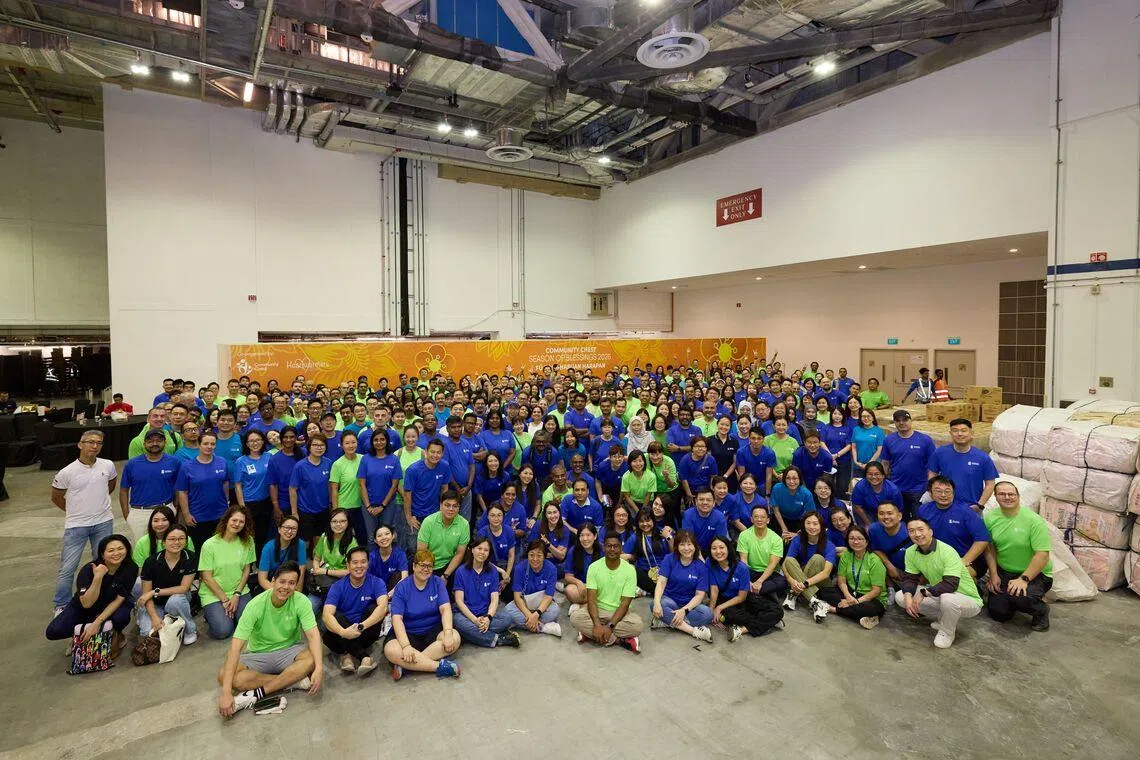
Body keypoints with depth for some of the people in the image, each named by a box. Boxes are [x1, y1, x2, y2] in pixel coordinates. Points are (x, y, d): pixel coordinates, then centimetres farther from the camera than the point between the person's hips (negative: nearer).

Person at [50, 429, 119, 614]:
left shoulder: (108, 466, -6)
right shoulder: (67, 472, -12)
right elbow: (56, 497, 3)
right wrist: (74, 511, 8)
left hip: (104, 523, 3)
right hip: (76, 525, -2)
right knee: (67, 568, 2)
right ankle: (61, 605, 21)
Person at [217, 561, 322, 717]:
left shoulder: (301, 601, -19)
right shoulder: (256, 605, -21)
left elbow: (313, 635, -25)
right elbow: (236, 646, -26)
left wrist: (319, 668, -42)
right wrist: (226, 692, -35)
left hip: (289, 651, 0)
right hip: (258, 655, 1)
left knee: (313, 658, -31)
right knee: (223, 676, -27)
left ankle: (256, 694, -23)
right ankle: (294, 681, -23)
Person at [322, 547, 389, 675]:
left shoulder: (376, 583, -10)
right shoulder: (338, 587, -8)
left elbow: (383, 607, -28)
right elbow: (326, 615, -23)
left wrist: (361, 626, -42)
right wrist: (343, 632, -42)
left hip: (367, 632, 0)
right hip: (343, 631, 0)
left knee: (374, 609, -26)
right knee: (337, 616, -29)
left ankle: (348, 653, -21)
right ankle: (365, 655, -27)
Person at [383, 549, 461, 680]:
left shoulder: (437, 582, 0)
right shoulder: (401, 587, -6)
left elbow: (445, 609, -10)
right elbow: (397, 618, -16)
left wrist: (448, 633, -29)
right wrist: (406, 646, -31)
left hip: (433, 630, 2)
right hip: (408, 633, -2)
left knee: (455, 638, -27)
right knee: (391, 651, -32)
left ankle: (405, 665, -26)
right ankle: (441, 666, -28)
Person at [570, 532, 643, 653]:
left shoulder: (629, 570, -11)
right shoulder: (594, 567, -8)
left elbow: (625, 603, -14)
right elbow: (591, 598, -14)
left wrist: (610, 626, -25)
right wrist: (597, 624, -29)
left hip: (619, 612, -1)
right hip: (598, 610, 1)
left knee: (638, 625, -31)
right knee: (575, 617, -29)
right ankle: (620, 640, -21)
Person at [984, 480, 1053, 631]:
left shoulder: (1034, 521, -18)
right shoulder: (990, 517, -5)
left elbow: (1042, 555, -21)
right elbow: (989, 547, 4)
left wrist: (1023, 579, -25)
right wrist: (993, 575, -2)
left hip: (1035, 574, -4)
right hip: (1003, 572, 4)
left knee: (1018, 595, -32)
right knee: (998, 613, -4)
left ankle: (1041, 611, 3)